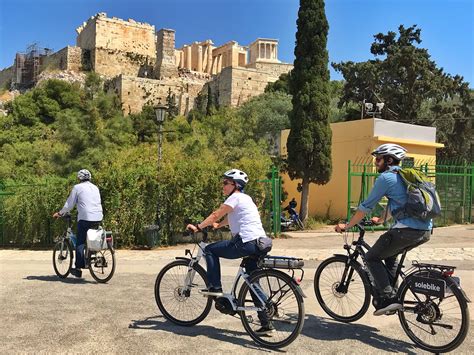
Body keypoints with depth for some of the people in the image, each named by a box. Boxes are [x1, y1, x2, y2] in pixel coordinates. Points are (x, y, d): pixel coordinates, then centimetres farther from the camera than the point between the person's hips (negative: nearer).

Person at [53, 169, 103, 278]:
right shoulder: (95, 188, 19)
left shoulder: (77, 187, 3)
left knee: (80, 242, 0)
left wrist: (60, 213, 19)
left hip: (85, 218, -5)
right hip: (98, 218, 5)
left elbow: (69, 204, 4)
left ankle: (78, 269, -2)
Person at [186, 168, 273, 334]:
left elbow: (215, 215, -8)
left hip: (246, 243, -10)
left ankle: (215, 287, 3)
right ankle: (266, 324, 15)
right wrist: (217, 225, 46)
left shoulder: (235, 197, -5)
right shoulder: (245, 198, 22)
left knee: (210, 250, 3)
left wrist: (197, 227, -2)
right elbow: (230, 218, 35)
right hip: (260, 243, 10)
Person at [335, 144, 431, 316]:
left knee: (372, 257, 5)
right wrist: (381, 220, 49)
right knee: (389, 255, 28)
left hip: (407, 229, -9)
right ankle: (391, 296, 27)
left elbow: (366, 206, -3)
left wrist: (346, 226, 6)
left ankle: (389, 298, -2)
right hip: (425, 230, 9)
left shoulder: (386, 177, -4)